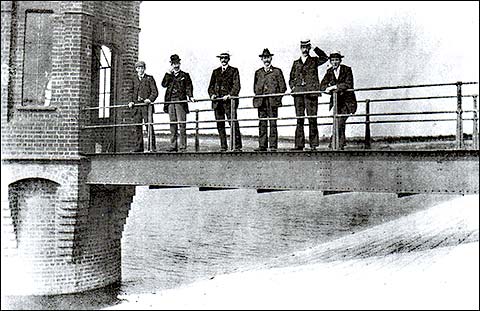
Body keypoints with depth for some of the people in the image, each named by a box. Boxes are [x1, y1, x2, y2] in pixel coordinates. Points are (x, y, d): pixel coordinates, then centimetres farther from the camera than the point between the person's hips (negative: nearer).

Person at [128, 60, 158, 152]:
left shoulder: (149, 78, 6)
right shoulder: (134, 79, 17)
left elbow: (155, 92, 1)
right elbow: (132, 92, 22)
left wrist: (150, 99, -16)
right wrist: (131, 101, 5)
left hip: (146, 105, -4)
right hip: (136, 106, 4)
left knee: (149, 125, -8)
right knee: (137, 126, 3)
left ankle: (151, 147, -7)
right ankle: (138, 147, 8)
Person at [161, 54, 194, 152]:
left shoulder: (185, 75, 11)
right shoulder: (169, 76, 18)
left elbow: (189, 87, 4)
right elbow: (164, 84, 2)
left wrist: (190, 96, -13)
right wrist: (168, 73, -2)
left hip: (181, 101, -3)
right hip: (170, 102, 3)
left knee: (182, 124, -7)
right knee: (173, 124, 5)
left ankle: (183, 147, -7)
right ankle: (173, 146, 9)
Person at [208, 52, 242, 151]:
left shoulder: (234, 71, 6)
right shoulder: (215, 72, 18)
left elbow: (236, 86, -3)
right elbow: (211, 86, 17)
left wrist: (230, 95, -17)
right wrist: (212, 94, -3)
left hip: (229, 101, -4)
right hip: (217, 102, 4)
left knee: (234, 124, -8)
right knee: (220, 125, 4)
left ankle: (237, 147, -6)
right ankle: (223, 146, 10)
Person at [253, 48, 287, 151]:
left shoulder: (277, 71, 8)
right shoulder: (258, 72, 17)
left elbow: (283, 87, 6)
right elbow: (255, 87, 22)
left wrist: (277, 98, -3)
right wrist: (258, 96, 6)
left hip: (273, 101, -3)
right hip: (261, 101, 3)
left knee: (273, 123, -5)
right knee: (262, 124, 1)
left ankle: (273, 146, -3)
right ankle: (262, 145, 3)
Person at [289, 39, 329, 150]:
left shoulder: (314, 61, 10)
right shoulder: (296, 63, 18)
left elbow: (325, 58, -10)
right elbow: (291, 79, 21)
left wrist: (315, 48, -9)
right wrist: (293, 87, 3)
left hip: (311, 92, -3)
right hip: (298, 92, 3)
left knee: (312, 119, -5)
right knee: (299, 119, 3)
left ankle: (313, 145, -3)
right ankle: (299, 144, 4)